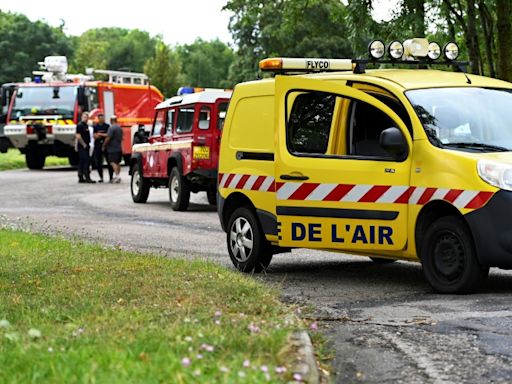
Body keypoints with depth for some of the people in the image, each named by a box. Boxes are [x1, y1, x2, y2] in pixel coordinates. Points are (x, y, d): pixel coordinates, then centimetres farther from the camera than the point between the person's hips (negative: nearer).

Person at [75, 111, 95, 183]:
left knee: (82, 162, 10)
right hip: (82, 147, -9)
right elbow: (78, 136, -19)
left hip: (86, 147, 9)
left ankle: (81, 178, 12)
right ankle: (87, 178, -14)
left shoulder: (86, 125, 18)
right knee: (86, 161, -12)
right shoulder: (80, 125, -11)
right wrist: (84, 144, -17)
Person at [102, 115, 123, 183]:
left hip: (112, 148, -9)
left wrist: (103, 146, -10)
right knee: (117, 163, 13)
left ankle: (117, 176, -22)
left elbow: (108, 138, -19)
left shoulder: (112, 128, -15)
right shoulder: (120, 128, 14)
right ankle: (118, 177, 15)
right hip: (119, 148, 9)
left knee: (113, 162, -12)